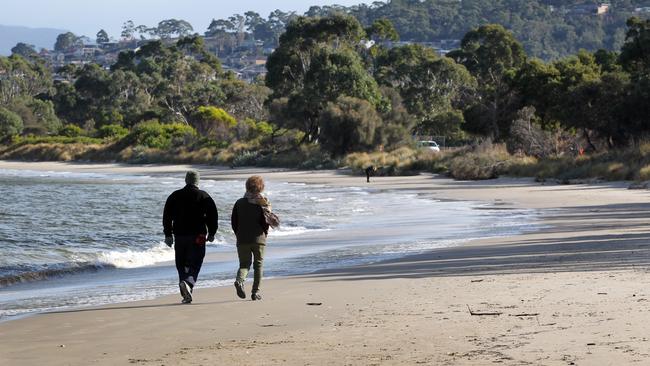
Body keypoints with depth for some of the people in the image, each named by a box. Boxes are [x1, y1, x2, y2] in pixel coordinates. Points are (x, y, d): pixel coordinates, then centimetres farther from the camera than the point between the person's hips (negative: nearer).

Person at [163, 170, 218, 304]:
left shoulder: (175, 196, 7)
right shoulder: (204, 196, 0)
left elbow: (167, 216, 7)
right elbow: (212, 216, -2)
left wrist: (168, 235, 11)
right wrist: (211, 233, 8)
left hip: (179, 235, 3)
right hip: (198, 236, -3)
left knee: (181, 265, 11)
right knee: (195, 263, -3)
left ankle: (186, 295, 9)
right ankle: (188, 282, -32)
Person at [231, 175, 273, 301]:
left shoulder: (239, 203, 3)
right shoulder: (262, 203, -5)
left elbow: (233, 222, 4)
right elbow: (266, 220, -8)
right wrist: (265, 233, 12)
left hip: (242, 239, 2)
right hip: (258, 239, -2)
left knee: (244, 264, 9)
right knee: (258, 265, 11)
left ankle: (240, 281, -22)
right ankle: (255, 292, 8)